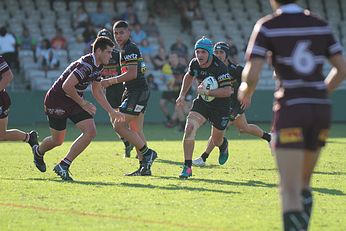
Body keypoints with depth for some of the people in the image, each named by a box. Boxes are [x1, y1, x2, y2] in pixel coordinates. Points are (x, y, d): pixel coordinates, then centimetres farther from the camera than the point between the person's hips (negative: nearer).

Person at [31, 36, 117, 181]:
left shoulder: (98, 66, 4)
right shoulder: (86, 64, -27)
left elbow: (97, 92, 17)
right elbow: (67, 86, -33)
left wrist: (111, 111, 14)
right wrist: (83, 103, -23)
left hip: (74, 101, 8)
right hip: (57, 101, -8)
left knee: (90, 132, -11)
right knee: (57, 140, 5)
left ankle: (63, 165, -6)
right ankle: (38, 152, 41)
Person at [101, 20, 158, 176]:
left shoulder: (130, 49, -12)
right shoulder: (125, 50, 19)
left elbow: (132, 74, -21)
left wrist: (111, 81, -16)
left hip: (137, 92, -11)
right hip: (133, 92, 11)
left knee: (118, 124, -14)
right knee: (136, 130, 10)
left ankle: (147, 153, -11)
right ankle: (145, 167, 11)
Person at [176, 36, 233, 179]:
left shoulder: (219, 67, -26)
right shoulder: (194, 63, -7)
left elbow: (227, 91, -30)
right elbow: (189, 76, 17)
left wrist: (207, 92, -35)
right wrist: (182, 95, 12)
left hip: (220, 105, -4)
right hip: (202, 102, 4)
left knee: (216, 141, 11)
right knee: (190, 127, -22)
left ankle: (224, 144, 54)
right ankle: (187, 167, -19)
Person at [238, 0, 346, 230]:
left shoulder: (267, 26, -5)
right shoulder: (320, 24, 9)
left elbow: (252, 75, -13)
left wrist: (245, 93, 10)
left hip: (290, 110, -5)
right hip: (321, 110, 5)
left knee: (290, 192, -8)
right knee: (303, 184, 22)